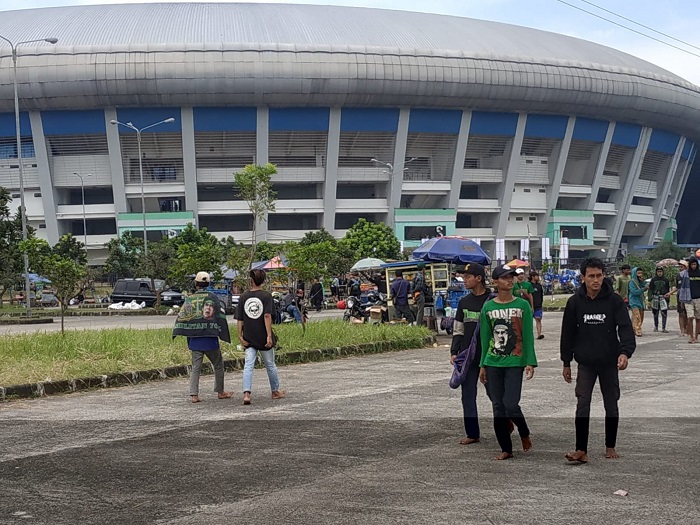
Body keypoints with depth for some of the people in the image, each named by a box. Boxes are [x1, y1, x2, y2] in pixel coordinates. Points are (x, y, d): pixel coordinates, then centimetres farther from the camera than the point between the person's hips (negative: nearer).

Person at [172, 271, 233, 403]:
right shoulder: (212, 297, -5)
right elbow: (221, 315, -7)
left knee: (196, 367, 7)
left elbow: (181, 316, 4)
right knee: (218, 365, 13)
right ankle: (220, 392, 20)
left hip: (194, 339, 3)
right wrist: (224, 334, 2)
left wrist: (176, 333, 13)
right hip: (209, 338, -3)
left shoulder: (189, 299, 4)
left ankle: (194, 394, -1)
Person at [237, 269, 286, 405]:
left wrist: (240, 336, 4)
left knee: (248, 366, -2)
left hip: (248, 338, 2)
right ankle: (275, 391, 28)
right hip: (263, 337, -2)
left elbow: (240, 319, 1)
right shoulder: (266, 296, -6)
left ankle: (246, 393, -18)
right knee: (270, 365, 14)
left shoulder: (244, 297, 2)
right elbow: (267, 316, -15)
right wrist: (269, 335, -16)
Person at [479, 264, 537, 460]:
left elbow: (528, 336, 0)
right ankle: (506, 448, 15)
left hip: (514, 363, -3)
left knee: (511, 404, -11)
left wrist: (530, 362, -7)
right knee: (498, 407, 4)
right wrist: (483, 365, 8)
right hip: (493, 363, 3)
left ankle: (524, 433, 19)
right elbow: (485, 338, 10)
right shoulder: (488, 307, 5)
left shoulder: (522, 305, 0)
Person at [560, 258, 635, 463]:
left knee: (611, 406, 10)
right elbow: (568, 333, 5)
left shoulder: (615, 300, -6)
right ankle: (581, 450, -7)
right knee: (582, 405, -8)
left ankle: (610, 447, 25)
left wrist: (625, 352, -30)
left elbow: (625, 328, -13)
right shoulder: (575, 302, -2)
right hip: (585, 363, 0)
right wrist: (566, 363, 6)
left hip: (610, 362, 0)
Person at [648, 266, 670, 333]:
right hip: (655, 298, 0)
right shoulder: (653, 279, 5)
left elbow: (668, 290, 12)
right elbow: (650, 289, 5)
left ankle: (663, 328, -3)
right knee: (655, 314, 8)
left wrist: (668, 298, 9)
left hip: (663, 298, 0)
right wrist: (650, 299, -1)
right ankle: (656, 326, 23)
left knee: (664, 313, -8)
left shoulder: (666, 280, 7)